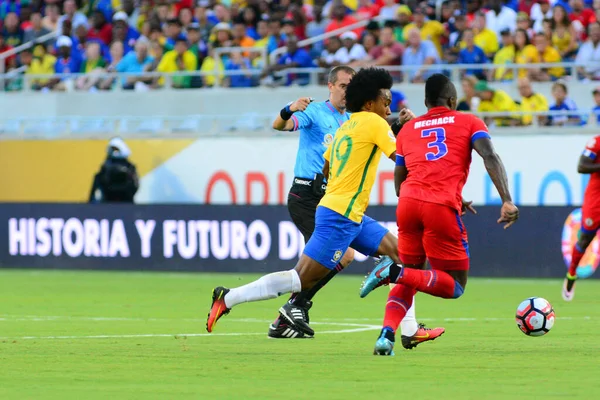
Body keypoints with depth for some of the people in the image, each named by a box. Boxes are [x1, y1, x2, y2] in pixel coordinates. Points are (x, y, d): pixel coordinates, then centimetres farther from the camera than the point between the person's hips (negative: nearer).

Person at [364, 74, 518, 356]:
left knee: (410, 276, 22)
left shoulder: (407, 130, 24)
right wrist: (507, 201, -12)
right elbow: (490, 157, -4)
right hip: (442, 208, -4)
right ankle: (396, 273, -19)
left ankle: (387, 334, -2)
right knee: (455, 287, 7)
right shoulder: (469, 123, 15)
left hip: (408, 203, 4)